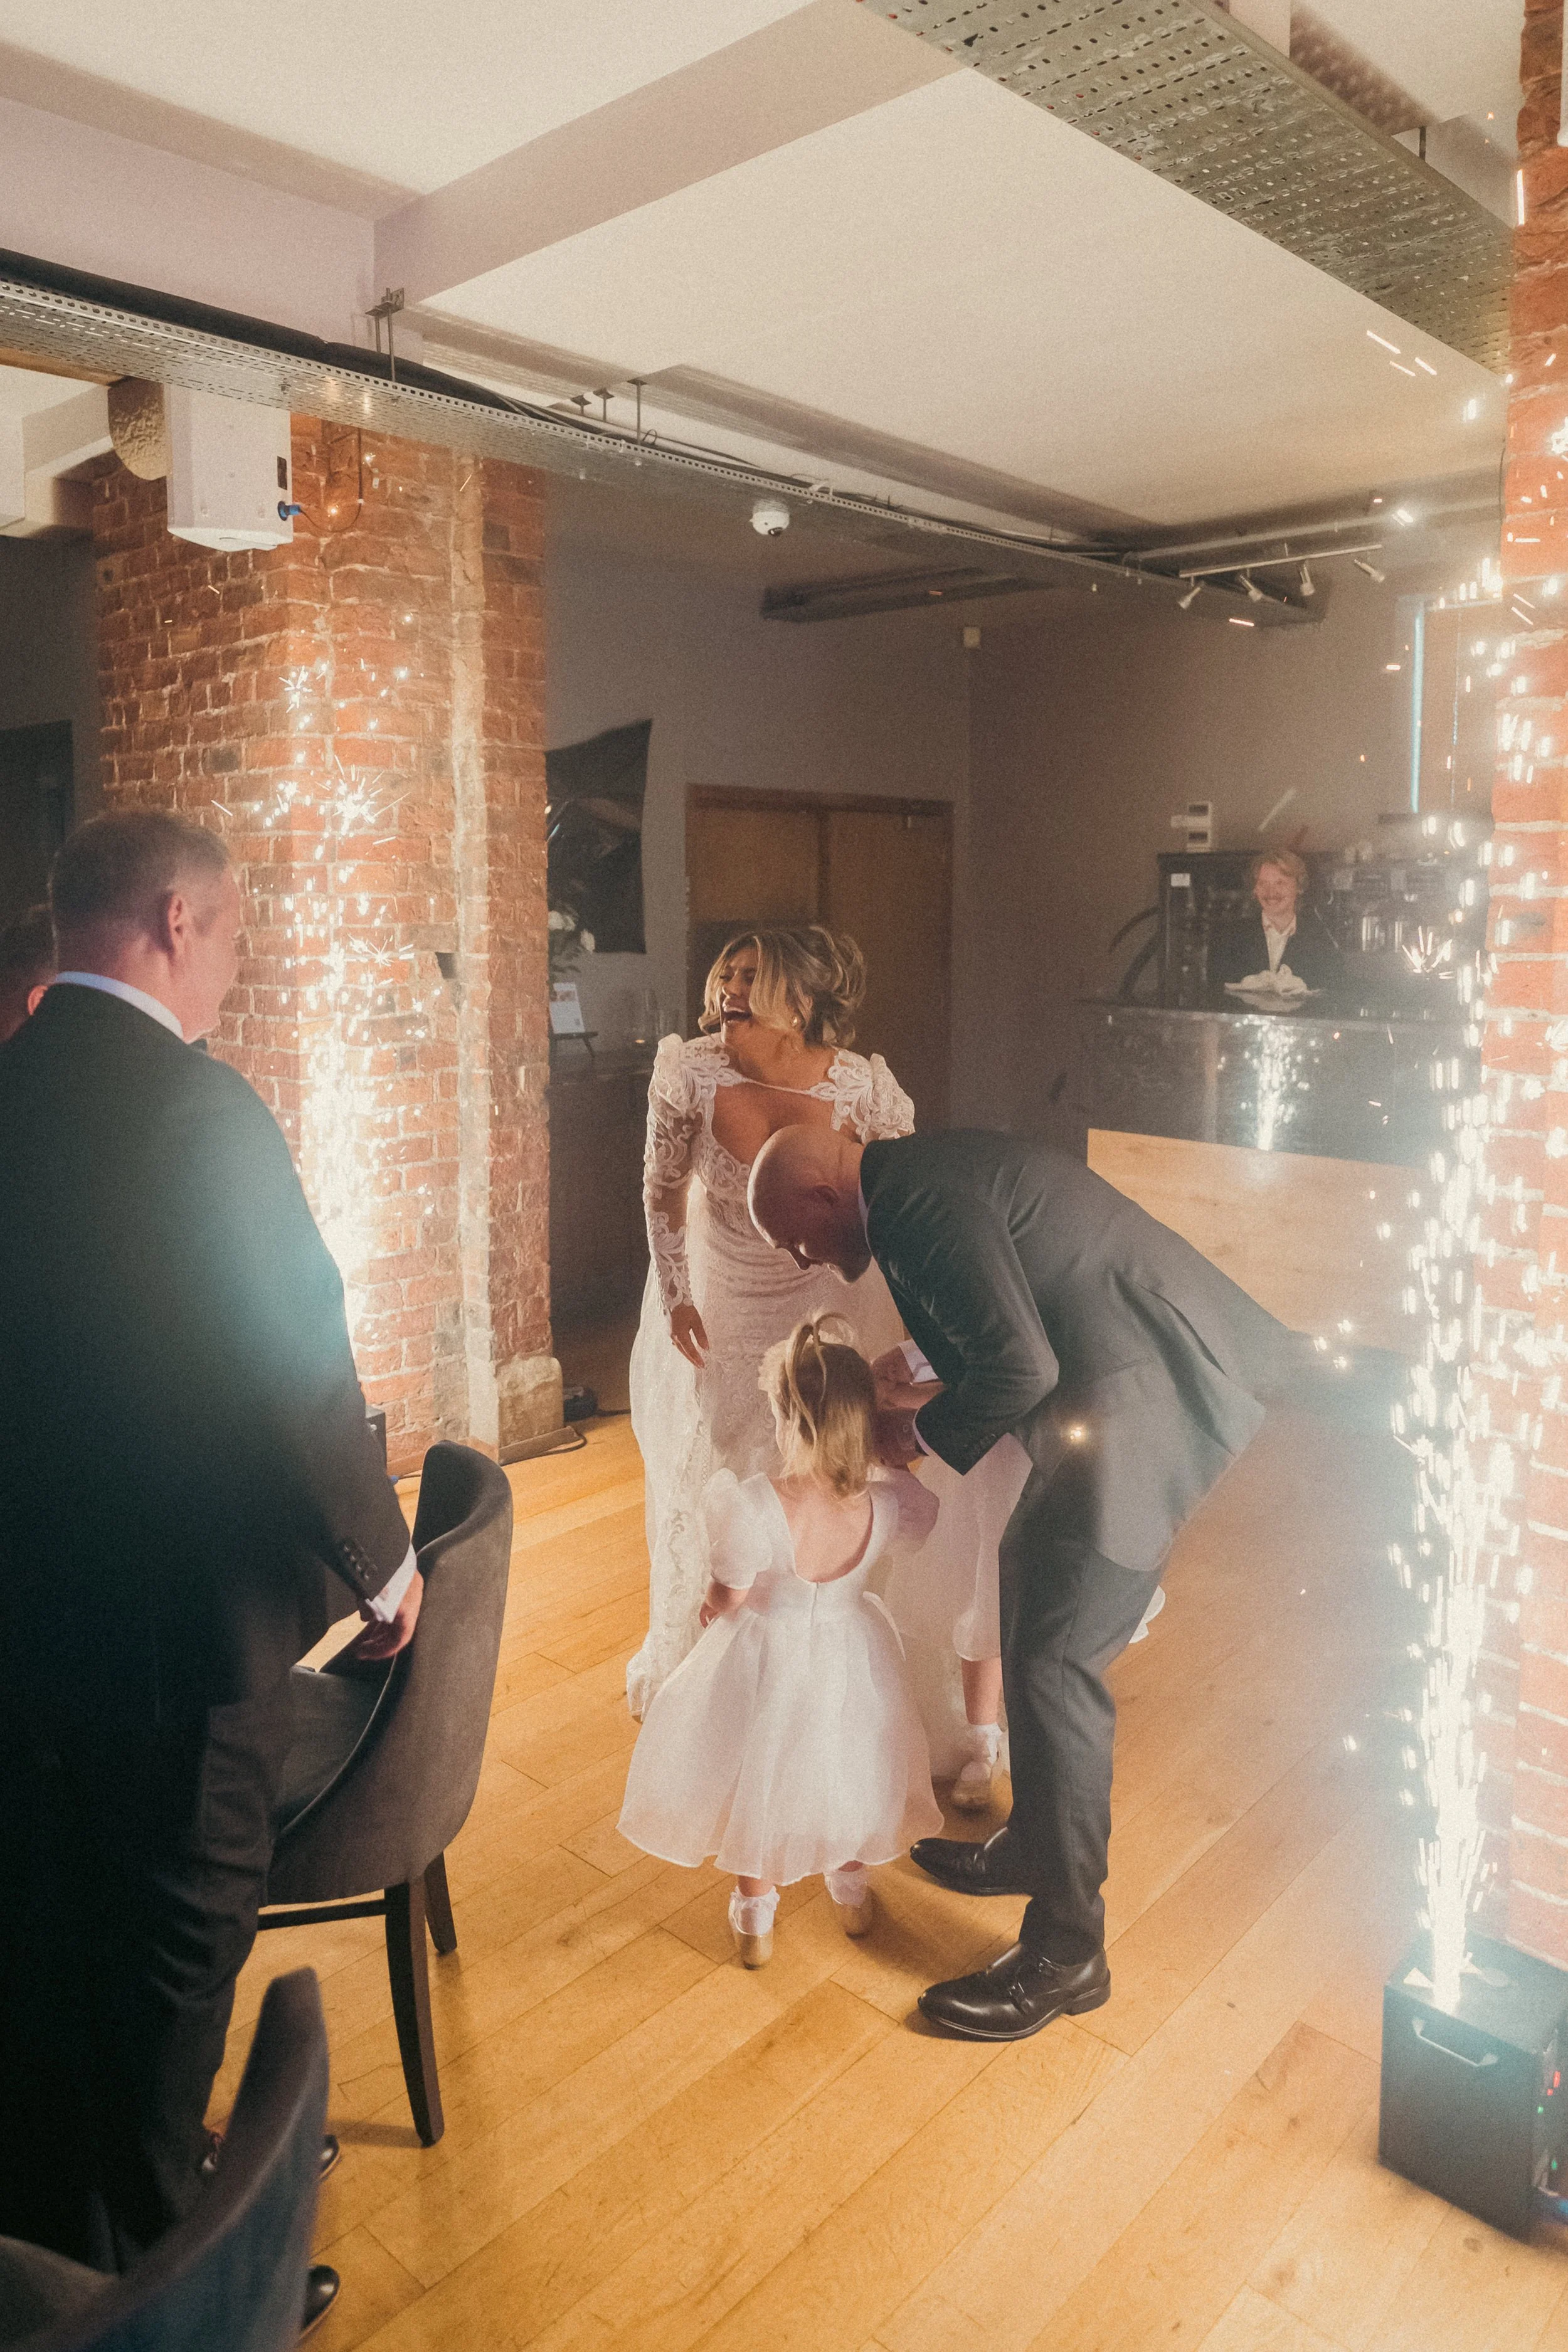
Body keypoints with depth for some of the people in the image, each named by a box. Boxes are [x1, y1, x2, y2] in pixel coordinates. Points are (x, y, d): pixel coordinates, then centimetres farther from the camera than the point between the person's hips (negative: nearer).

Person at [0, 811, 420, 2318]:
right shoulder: (199, 1108, -21)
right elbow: (292, 1364, -20)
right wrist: (383, 1562, -6)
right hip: (179, 1616, -7)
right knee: (174, 1942, 12)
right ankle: (148, 2267, 32)